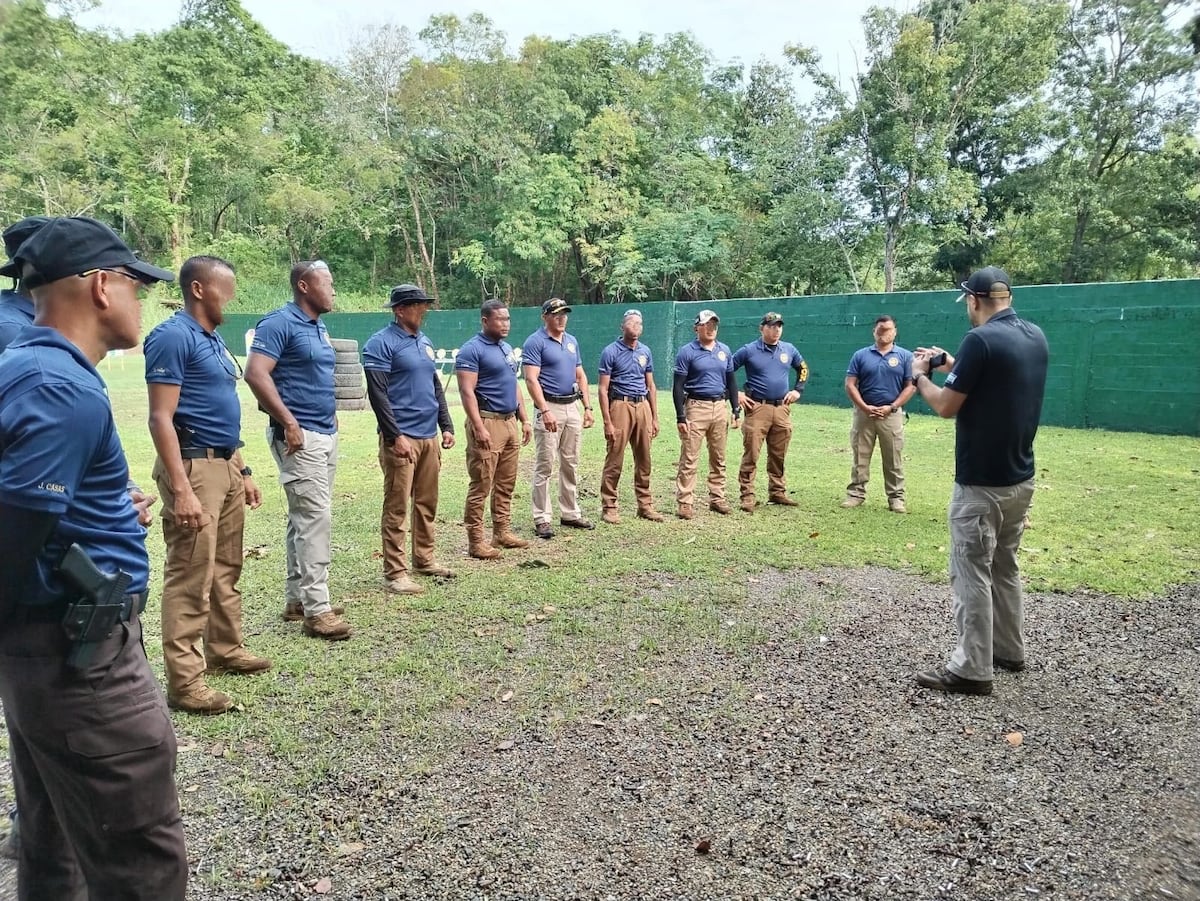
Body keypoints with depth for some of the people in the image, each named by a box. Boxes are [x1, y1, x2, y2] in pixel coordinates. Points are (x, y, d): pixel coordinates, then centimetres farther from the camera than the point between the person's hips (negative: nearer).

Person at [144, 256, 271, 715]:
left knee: (226, 568, 18)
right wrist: (181, 490, -25)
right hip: (194, 466, -9)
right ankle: (184, 682, 3)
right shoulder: (173, 337, -12)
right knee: (190, 577, -5)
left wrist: (243, 470, 20)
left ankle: (226, 649, 32)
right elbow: (161, 418, -18)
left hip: (225, 465, 10)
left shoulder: (213, 340, 16)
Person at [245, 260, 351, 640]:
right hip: (299, 437, -10)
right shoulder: (279, 322, -11)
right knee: (315, 518, -11)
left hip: (326, 434, 10)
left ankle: (296, 599, 22)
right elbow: (256, 373, -20)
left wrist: (330, 411, 14)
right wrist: (289, 422, -21)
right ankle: (317, 610, -6)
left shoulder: (320, 328, 17)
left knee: (305, 518, 13)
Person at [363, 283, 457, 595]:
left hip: (430, 437, 8)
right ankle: (394, 572, 3)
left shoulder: (424, 341, 17)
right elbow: (377, 394, -13)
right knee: (397, 507, -3)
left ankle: (424, 559, 26)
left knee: (427, 503, 13)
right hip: (401, 438, -8)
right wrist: (396, 436, -18)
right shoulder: (381, 343, -7)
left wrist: (446, 426, 15)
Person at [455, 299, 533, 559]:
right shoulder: (472, 350, -9)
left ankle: (502, 532, 22)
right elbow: (467, 392, -16)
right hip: (488, 422, -8)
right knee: (481, 485, -5)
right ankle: (476, 540, 1)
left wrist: (524, 420, 17)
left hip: (510, 422, 8)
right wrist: (479, 428, -23)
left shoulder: (507, 348, 17)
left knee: (506, 484, 13)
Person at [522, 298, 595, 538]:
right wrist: (545, 411, -24)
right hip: (549, 407, -7)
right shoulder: (535, 342, -7)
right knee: (544, 465, -5)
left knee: (571, 464, 12)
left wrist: (588, 407, 11)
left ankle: (570, 513, 22)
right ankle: (541, 519, 1)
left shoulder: (572, 341, 15)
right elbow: (531, 380, -15)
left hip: (572, 407, 7)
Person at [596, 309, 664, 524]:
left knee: (644, 461, 9)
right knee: (614, 461, -4)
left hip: (643, 406, 5)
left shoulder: (645, 352, 13)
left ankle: (645, 505, 18)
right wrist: (607, 422, -12)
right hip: (620, 406, -5)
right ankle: (608, 507, 4)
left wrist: (655, 417, 12)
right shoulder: (611, 352, -3)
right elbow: (603, 389, -6)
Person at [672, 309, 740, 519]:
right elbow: (678, 386, -7)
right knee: (689, 459, -6)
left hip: (719, 407, 5)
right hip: (696, 407, -5)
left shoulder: (725, 351, 11)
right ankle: (685, 503, -2)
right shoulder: (687, 352, -4)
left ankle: (717, 498, 22)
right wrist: (680, 417, -13)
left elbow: (731, 381, 16)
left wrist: (736, 410, 9)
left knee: (719, 458, 11)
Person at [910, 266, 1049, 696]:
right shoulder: (1036, 337, 8)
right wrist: (953, 365, 25)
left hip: (981, 482, -9)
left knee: (971, 573, -2)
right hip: (1020, 477, 9)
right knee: (1005, 567, 20)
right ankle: (1010, 650, 32)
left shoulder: (981, 339, -18)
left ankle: (971, 669, 4)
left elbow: (946, 406, -14)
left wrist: (920, 375, 3)